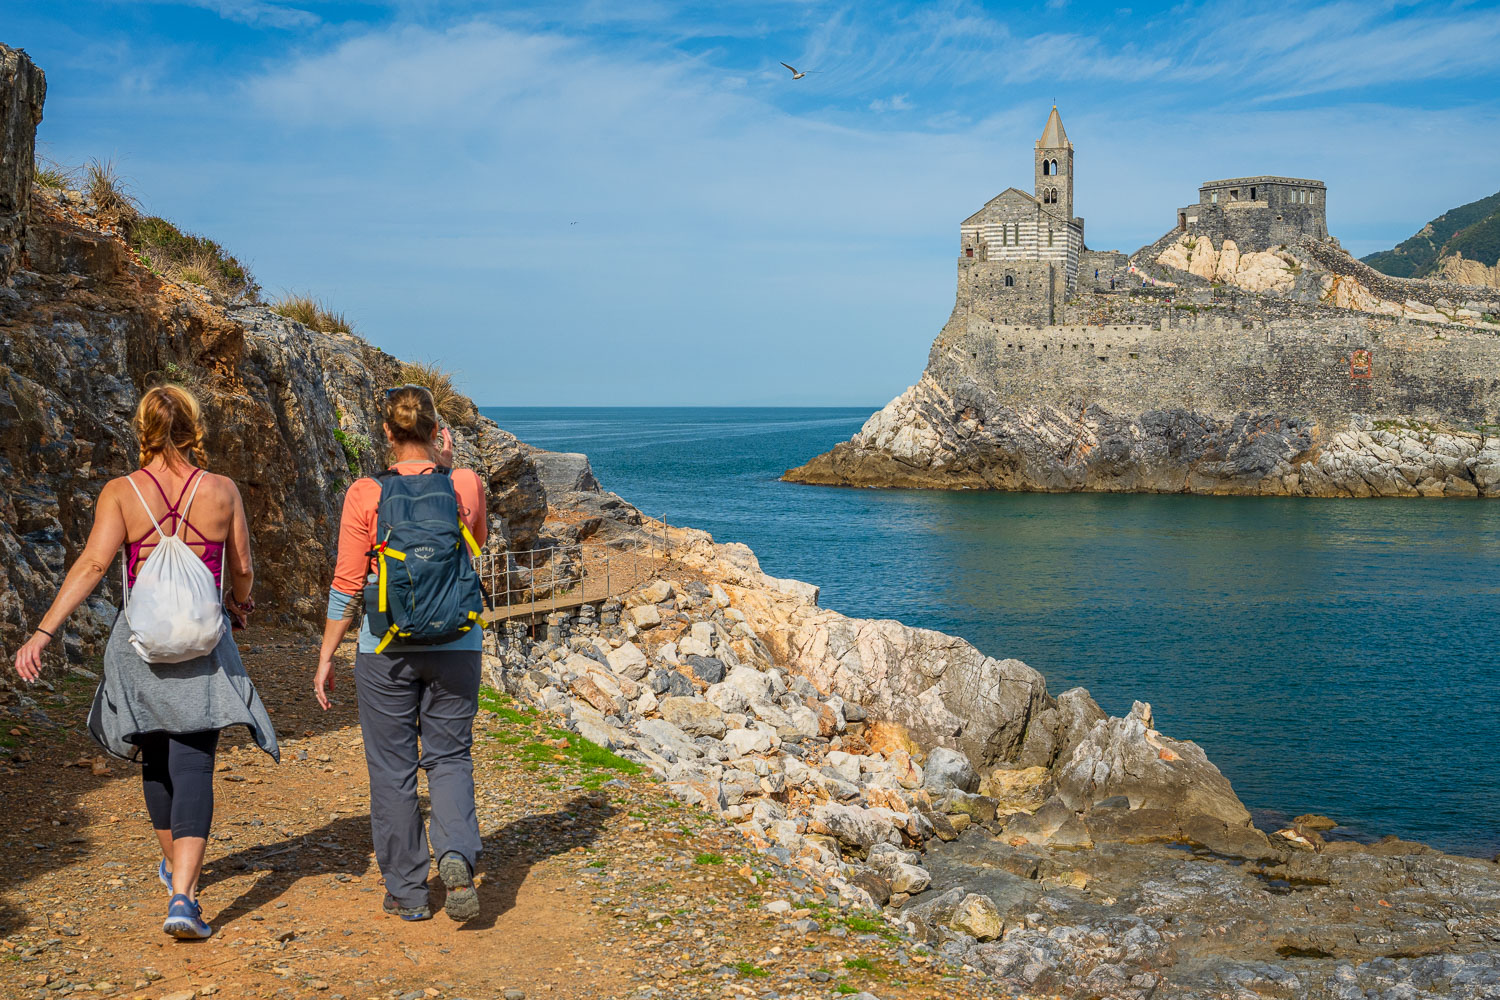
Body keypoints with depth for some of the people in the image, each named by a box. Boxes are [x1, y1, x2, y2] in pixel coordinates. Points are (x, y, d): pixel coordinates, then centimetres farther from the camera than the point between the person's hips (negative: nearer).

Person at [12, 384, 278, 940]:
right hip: (203, 643, -1)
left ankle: (175, 866, 41)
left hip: (141, 641, 1)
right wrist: (239, 604, 28)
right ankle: (182, 895, -16)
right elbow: (242, 569, 7)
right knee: (192, 765, -2)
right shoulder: (222, 491, -2)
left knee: (156, 759, 21)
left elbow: (93, 564, -16)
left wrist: (44, 631, -17)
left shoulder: (121, 492, -4)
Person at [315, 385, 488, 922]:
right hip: (455, 644, 1)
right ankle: (457, 858, -11)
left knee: (393, 767, 10)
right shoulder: (467, 485, -4)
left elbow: (347, 585, -6)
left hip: (386, 650, -1)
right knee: (450, 758, 13)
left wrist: (325, 657, 3)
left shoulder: (365, 495, -8)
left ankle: (408, 892, 17)